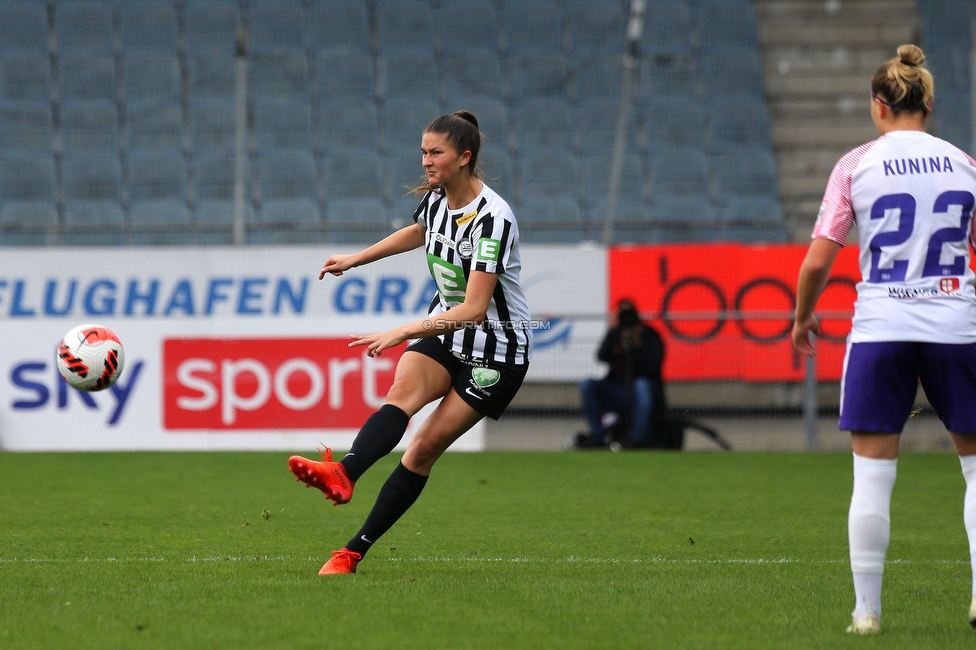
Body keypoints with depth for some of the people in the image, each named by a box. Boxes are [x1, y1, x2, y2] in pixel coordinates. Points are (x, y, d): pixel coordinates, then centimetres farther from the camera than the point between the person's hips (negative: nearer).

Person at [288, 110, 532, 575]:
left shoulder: (492, 218, -25)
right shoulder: (435, 197, -1)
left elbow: (473, 309, -31)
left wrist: (403, 333, -36)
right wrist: (355, 259, 26)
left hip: (496, 350, -6)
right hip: (446, 332, 6)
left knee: (425, 449, -11)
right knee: (402, 391, -25)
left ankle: (354, 551, -10)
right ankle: (342, 475, -52)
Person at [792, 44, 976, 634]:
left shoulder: (857, 166, -1)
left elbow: (817, 261, -3)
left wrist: (803, 319, 13)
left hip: (879, 329, -1)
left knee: (872, 476, 3)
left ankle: (867, 609, 4)